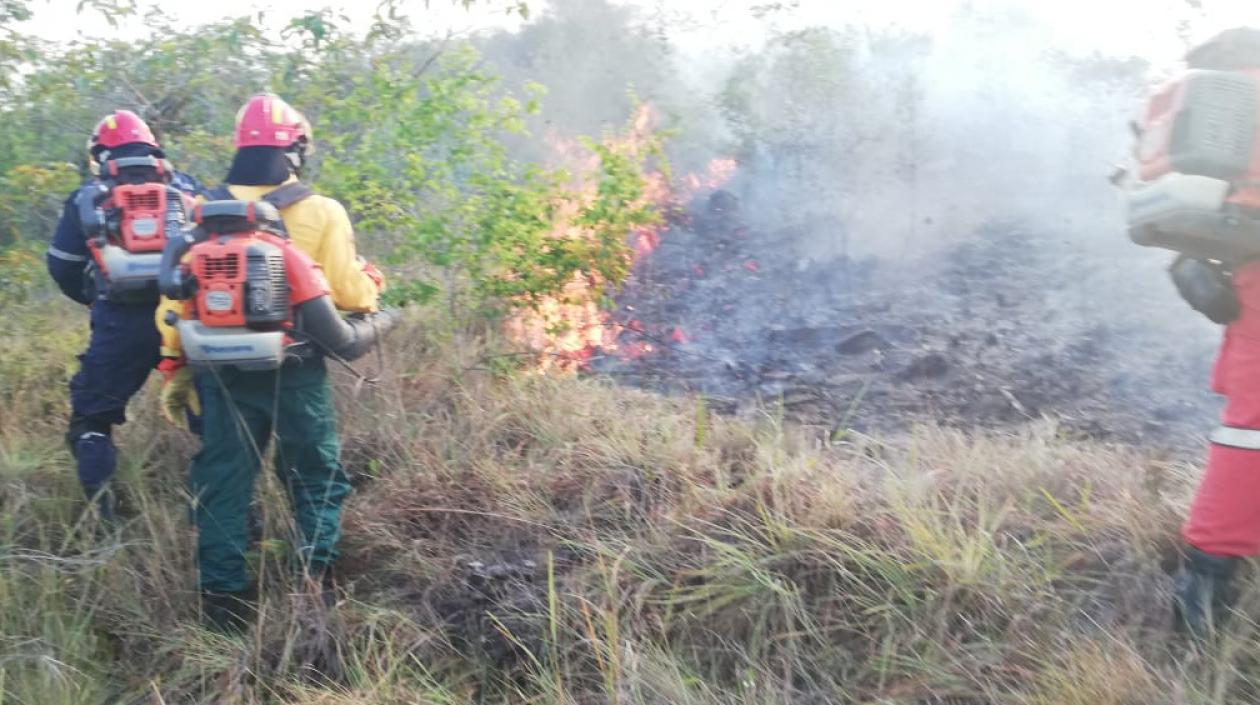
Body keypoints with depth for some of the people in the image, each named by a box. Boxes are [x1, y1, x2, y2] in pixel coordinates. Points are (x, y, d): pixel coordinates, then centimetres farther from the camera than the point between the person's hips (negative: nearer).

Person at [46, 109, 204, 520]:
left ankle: (100, 514, 8)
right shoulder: (187, 188, 11)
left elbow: (62, 268, 10)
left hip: (121, 323, -2)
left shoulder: (88, 198, 8)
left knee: (92, 417, 13)